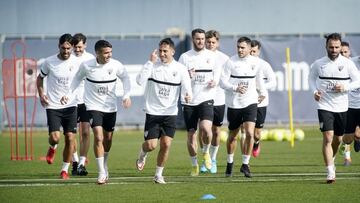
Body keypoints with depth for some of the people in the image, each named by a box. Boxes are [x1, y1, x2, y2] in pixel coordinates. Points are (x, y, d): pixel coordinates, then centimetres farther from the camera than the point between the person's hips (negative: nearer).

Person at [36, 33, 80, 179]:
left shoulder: (76, 62, -2)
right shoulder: (49, 62, -5)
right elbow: (40, 78, 10)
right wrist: (41, 94, -4)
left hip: (70, 106, 1)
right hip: (53, 106, -1)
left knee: (70, 138, -4)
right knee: (55, 138, -14)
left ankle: (65, 170, 10)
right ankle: (52, 148, 25)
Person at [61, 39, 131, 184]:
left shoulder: (116, 65, -10)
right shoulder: (86, 66, -13)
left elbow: (125, 78, 9)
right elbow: (77, 79, 7)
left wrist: (126, 96, -2)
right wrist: (69, 94, 1)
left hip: (110, 107, 3)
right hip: (93, 106, -3)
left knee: (108, 139, 13)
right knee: (98, 137, -17)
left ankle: (104, 166, 39)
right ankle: (102, 173, -13)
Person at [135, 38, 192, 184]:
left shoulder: (180, 69, -1)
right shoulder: (153, 65, -4)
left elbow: (186, 88, -5)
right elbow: (140, 81, -18)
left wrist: (187, 95, -29)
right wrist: (150, 62, -23)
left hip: (170, 113, 1)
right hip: (153, 112, -1)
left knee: (166, 144, -6)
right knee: (151, 145, -8)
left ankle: (158, 174, 11)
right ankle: (142, 155, 28)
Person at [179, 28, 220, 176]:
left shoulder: (211, 56, 6)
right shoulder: (185, 57, 2)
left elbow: (217, 71, 18)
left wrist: (215, 81, -3)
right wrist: (187, 76, -19)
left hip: (206, 99, -1)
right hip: (189, 101, 1)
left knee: (206, 128, -23)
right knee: (191, 134, 3)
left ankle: (206, 152, 7)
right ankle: (194, 165, 20)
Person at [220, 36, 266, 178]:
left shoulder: (255, 62, 3)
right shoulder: (231, 62, -7)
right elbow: (223, 81, -10)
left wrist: (262, 93, 32)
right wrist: (235, 88, -26)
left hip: (250, 102, 1)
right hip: (234, 103, -1)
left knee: (250, 133, -15)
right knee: (232, 135, 11)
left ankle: (245, 164, -2)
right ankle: (230, 162, 32)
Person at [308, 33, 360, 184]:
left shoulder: (348, 64, -3)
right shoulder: (318, 64, -2)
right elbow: (311, 78, 14)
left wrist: (345, 87, -16)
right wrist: (314, 91, -4)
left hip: (341, 107, 2)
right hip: (324, 106, -2)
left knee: (338, 139, 15)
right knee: (328, 137, -15)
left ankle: (331, 159, 44)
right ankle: (330, 172, -17)